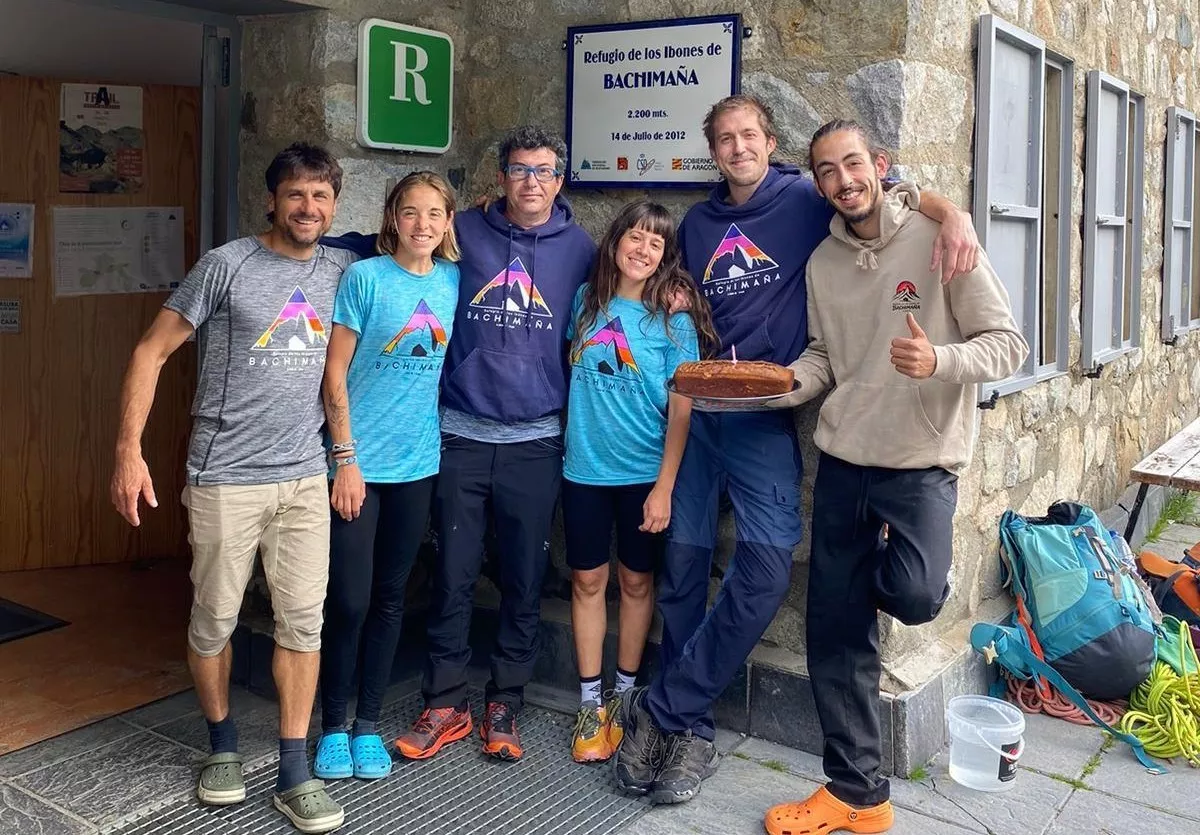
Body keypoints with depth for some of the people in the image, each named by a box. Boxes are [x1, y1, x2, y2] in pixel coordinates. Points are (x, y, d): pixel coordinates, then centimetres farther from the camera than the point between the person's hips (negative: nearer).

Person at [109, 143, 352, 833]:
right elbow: (152, 351, -4)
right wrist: (130, 449, -11)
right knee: (215, 620, 8)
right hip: (226, 478, -3)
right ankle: (223, 745, 31)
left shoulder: (342, 271, 5)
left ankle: (294, 772, 14)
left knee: (304, 620, 3)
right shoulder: (227, 266, -6)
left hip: (306, 477, 3)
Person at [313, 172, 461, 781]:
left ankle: (367, 725, 24)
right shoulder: (365, 278, -8)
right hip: (359, 463, -4)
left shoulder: (452, 280, 5)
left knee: (390, 598, 11)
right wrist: (346, 459, -12)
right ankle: (332, 727, 17)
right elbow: (335, 373, -8)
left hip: (417, 463, 4)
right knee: (349, 601, -2)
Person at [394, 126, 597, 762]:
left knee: (524, 583, 7)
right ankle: (445, 704, 20)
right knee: (453, 576, 4)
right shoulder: (464, 232, 2)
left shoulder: (579, 248, 5)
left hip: (535, 441, 1)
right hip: (462, 436, 0)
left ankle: (504, 705, 23)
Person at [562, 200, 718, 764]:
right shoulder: (586, 301, 3)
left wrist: (665, 485, -13)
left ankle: (624, 695, 24)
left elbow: (681, 406, -8)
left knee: (636, 580, 9)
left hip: (643, 471, -2)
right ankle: (590, 702, 17)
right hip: (584, 466, 2)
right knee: (588, 580, 7)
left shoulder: (673, 317, -6)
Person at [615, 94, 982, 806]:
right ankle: (690, 730, 17)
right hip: (693, 408, 4)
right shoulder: (698, 224, 15)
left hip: (763, 416, -4)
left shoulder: (804, 200, 1)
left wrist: (953, 215, -22)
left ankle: (662, 710, -1)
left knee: (766, 566, -16)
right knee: (683, 566, 5)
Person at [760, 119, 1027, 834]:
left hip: (921, 463, -4)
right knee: (836, 640, 6)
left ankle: (887, 573, 13)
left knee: (914, 596, -28)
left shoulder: (936, 240, -8)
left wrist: (941, 361, -27)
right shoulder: (823, 262, 7)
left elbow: (1009, 343, -8)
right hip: (842, 461, 5)